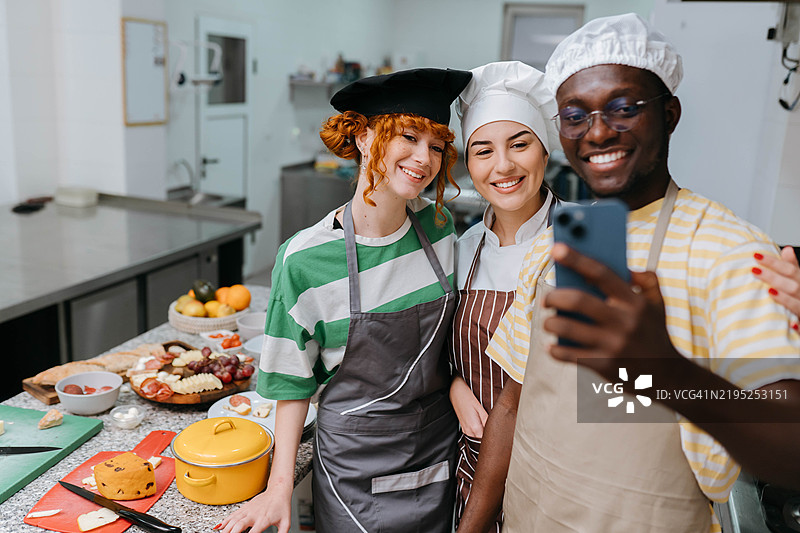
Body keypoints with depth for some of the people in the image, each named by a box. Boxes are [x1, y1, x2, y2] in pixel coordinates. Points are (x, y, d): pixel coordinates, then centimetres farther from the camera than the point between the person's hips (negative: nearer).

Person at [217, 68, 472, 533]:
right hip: (356, 470, -3)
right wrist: (280, 487, -10)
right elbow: (294, 383, -8)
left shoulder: (438, 226, -6)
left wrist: (457, 383, -7)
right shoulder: (306, 261, -18)